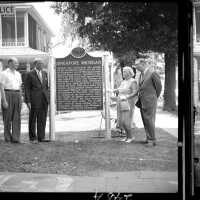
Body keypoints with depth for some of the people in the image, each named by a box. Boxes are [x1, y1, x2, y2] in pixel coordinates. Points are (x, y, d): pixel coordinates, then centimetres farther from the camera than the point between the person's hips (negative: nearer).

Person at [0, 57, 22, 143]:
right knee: (8, 117, 2)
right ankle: (7, 137, 14)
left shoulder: (18, 74, 13)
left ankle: (15, 138, -2)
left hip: (17, 95, 5)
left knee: (17, 118, -2)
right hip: (7, 95, -5)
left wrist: (20, 99, 12)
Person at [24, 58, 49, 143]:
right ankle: (32, 138, 10)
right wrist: (28, 101, -11)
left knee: (42, 119, 5)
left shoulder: (44, 73, 13)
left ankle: (41, 137, 11)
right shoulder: (30, 74, -3)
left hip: (44, 99, 5)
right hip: (35, 100, -5)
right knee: (33, 119, 2)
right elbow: (27, 88, -5)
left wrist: (48, 97, 11)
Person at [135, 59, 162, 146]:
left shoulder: (153, 73, -12)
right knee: (145, 121, 9)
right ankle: (149, 138, 17)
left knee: (149, 120, -7)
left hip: (149, 101, -8)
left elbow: (159, 86, -6)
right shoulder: (142, 74, 13)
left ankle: (152, 140, -1)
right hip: (142, 101, 8)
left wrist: (155, 97, 4)